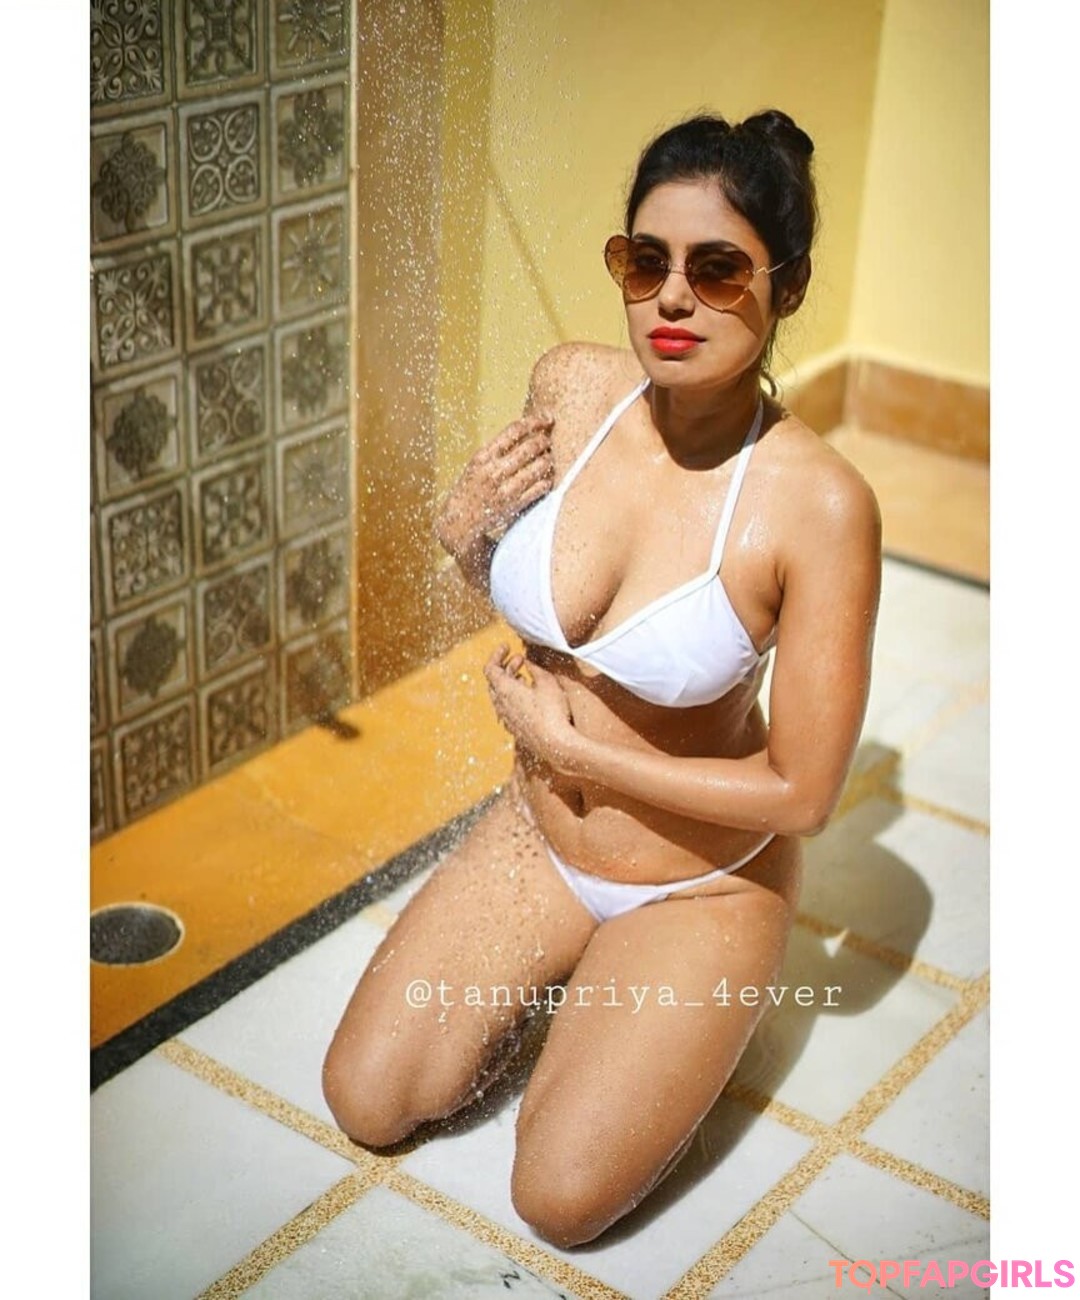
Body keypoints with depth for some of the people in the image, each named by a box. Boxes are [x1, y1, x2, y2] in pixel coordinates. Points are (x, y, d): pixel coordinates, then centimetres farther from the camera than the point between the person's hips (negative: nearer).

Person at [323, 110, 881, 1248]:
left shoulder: (818, 504, -30)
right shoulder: (570, 387, -15)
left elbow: (803, 793, -22)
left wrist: (572, 748, -18)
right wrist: (464, 531, -18)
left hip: (702, 886, -4)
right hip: (539, 834, 5)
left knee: (560, 1200, -4)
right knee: (368, 1105, 6)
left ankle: (627, 1004, 22)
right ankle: (557, 974, 28)